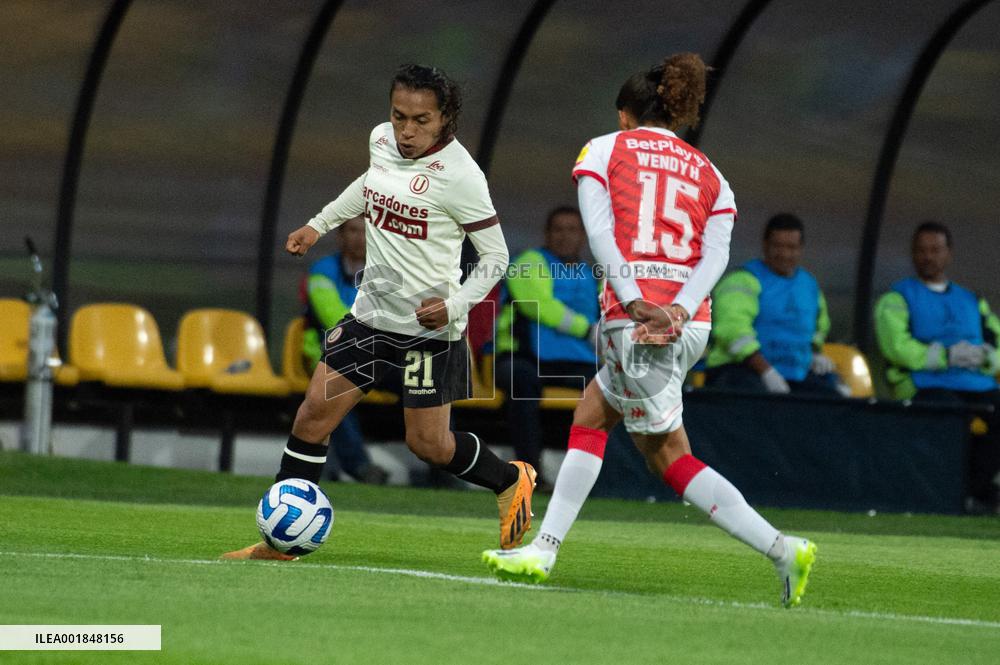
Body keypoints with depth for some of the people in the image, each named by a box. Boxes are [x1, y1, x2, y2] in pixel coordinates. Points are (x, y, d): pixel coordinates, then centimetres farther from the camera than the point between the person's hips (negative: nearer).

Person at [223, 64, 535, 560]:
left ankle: (511, 482, 29)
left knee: (428, 444, 1)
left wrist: (454, 304, -24)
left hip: (430, 323, -6)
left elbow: (495, 257, -12)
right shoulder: (382, 140, 0)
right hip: (372, 311, 6)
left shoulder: (458, 175, -19)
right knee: (314, 413, -1)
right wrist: (319, 225, 24)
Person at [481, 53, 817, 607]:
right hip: (690, 325, 6)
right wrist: (677, 311, -10)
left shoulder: (603, 150, 8)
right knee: (590, 417, 17)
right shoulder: (709, 173, 18)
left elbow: (600, 232, -9)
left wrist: (636, 303, -17)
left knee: (669, 456, 3)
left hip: (634, 319, -6)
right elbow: (716, 255, 1)